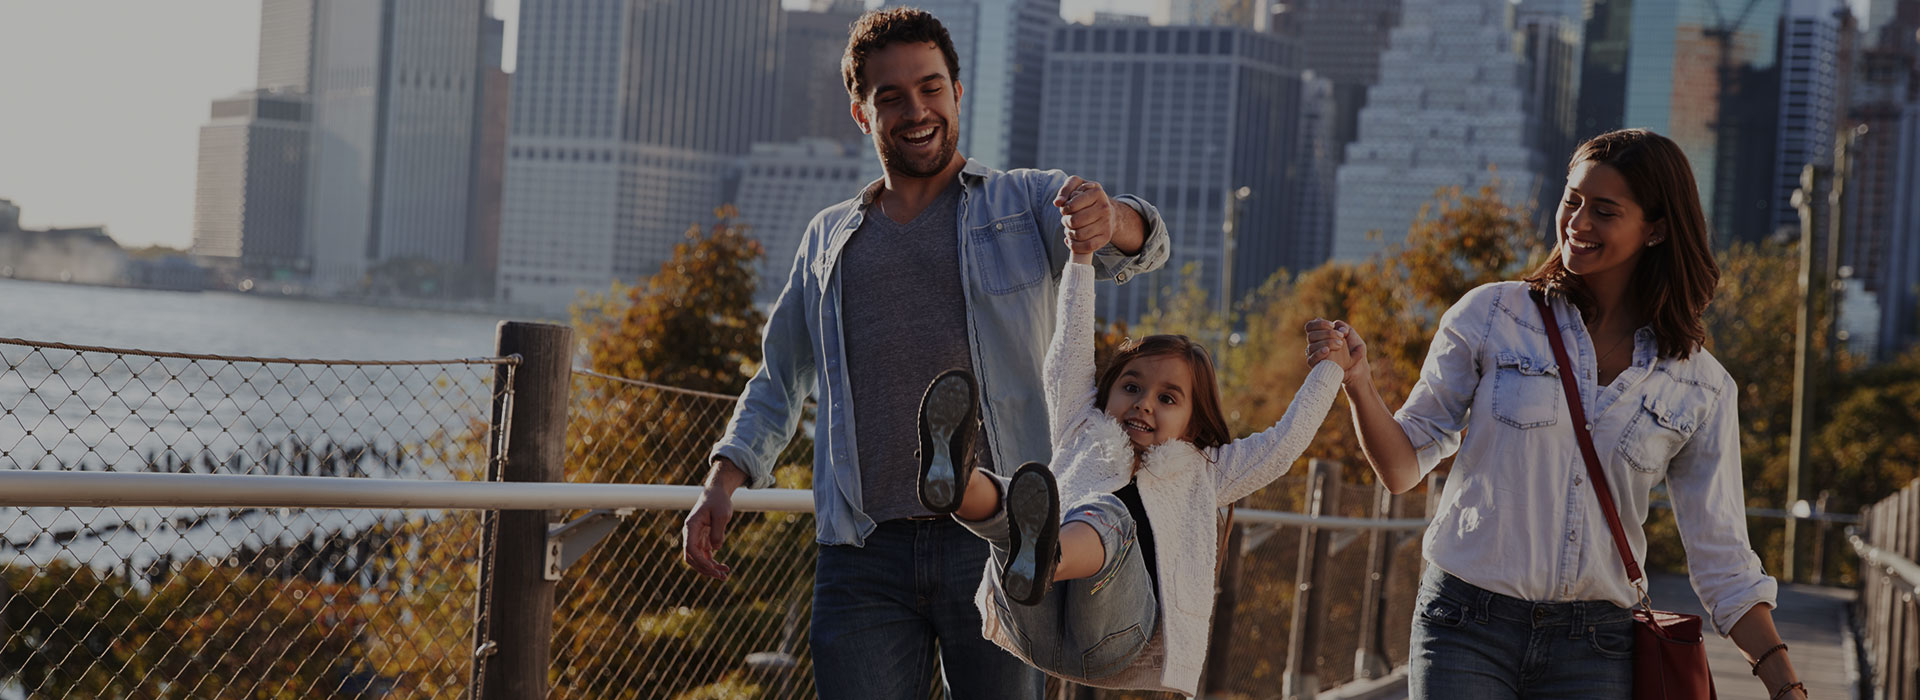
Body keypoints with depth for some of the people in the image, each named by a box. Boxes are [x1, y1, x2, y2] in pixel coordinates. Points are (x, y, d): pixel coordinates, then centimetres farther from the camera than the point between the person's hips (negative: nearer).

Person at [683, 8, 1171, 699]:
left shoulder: (1028, 203, 11)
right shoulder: (828, 239, 21)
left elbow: (1141, 245, -7)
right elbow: (781, 377, 27)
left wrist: (1110, 219, -32)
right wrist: (723, 480, 11)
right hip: (863, 556, 2)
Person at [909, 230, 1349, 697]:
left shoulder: (1200, 472, 34)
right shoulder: (1084, 438, 35)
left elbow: (1284, 443, 32)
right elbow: (1071, 352, 32)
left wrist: (1331, 366, 40)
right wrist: (1082, 258, 31)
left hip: (1117, 639, -2)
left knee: (1106, 515, -34)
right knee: (1010, 504, -29)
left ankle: (1042, 562, -71)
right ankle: (957, 483, -68)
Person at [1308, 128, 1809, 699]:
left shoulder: (1702, 389, 4)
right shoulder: (1492, 315, 1)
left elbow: (1721, 562, 6)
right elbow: (1404, 465, 3)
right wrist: (1358, 382, -15)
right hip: (1467, 633, -1)